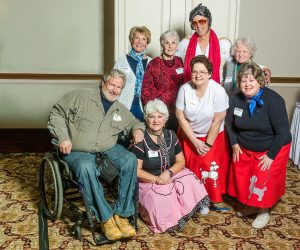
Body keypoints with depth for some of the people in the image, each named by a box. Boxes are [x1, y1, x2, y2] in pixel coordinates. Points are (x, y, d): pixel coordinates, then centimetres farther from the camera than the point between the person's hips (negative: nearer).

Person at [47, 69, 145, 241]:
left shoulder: (121, 110, 14)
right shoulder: (81, 96, -2)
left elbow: (134, 121, 29)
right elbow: (57, 113, 0)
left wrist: (138, 129, 4)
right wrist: (63, 137, -12)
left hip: (109, 149, 4)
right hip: (78, 152, -4)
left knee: (130, 160, -25)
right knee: (86, 168, -39)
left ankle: (121, 214, -20)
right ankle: (106, 218, -28)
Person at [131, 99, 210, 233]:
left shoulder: (170, 135, 4)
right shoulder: (141, 140, -12)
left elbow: (181, 161, 5)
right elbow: (136, 171, -13)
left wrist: (169, 172, -15)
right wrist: (157, 179, -21)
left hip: (170, 177, 5)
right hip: (149, 181, -5)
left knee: (189, 180, -22)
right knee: (162, 198, -32)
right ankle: (175, 218, -8)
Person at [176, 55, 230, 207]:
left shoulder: (218, 91, -19)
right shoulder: (184, 89, -13)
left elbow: (217, 121, -15)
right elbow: (180, 116, -10)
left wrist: (208, 144, -10)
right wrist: (195, 142, -12)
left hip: (213, 136, -2)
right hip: (189, 135, 2)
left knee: (211, 167, -9)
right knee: (191, 168, 2)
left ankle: (215, 200, 9)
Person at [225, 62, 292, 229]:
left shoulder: (273, 100, -24)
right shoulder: (236, 99, -9)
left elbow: (282, 132, -21)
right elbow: (230, 124, 8)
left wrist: (271, 156, -19)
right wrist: (235, 144, 0)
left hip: (272, 149, -5)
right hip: (244, 149, 5)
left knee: (264, 181, -4)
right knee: (242, 178, 9)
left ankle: (264, 211, 22)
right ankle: (250, 206, 34)